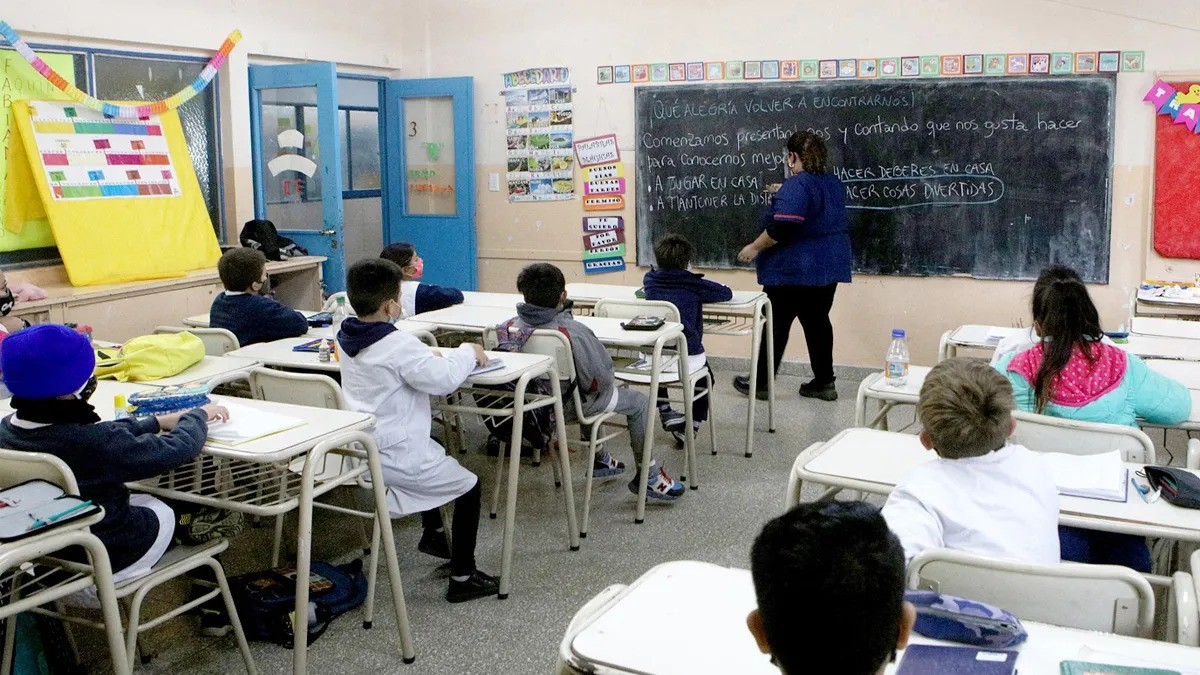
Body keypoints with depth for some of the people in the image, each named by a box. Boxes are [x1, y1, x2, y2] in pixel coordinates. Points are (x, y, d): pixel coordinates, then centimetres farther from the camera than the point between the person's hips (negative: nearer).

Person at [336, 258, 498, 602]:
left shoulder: (347, 339, 3)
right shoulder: (398, 345, -23)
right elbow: (444, 379, -22)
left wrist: (427, 355, 9)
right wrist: (468, 352, -6)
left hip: (360, 450, 9)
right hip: (395, 459, -9)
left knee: (432, 450, 37)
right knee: (469, 486, 7)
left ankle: (432, 533, 45)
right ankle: (462, 578, 10)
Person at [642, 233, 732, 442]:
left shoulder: (650, 280, 10)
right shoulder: (694, 285, -1)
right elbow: (727, 293, 9)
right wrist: (701, 293, 27)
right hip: (686, 359, -3)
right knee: (706, 376, 31)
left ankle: (665, 413, 30)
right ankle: (691, 425, 22)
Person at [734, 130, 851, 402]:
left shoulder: (796, 186, -18)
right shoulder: (834, 184, 10)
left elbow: (782, 227, -26)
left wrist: (755, 247, -14)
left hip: (793, 269, -8)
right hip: (827, 268, 8)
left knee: (777, 325, 2)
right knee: (817, 322, 12)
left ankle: (761, 382, 10)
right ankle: (824, 382, 14)